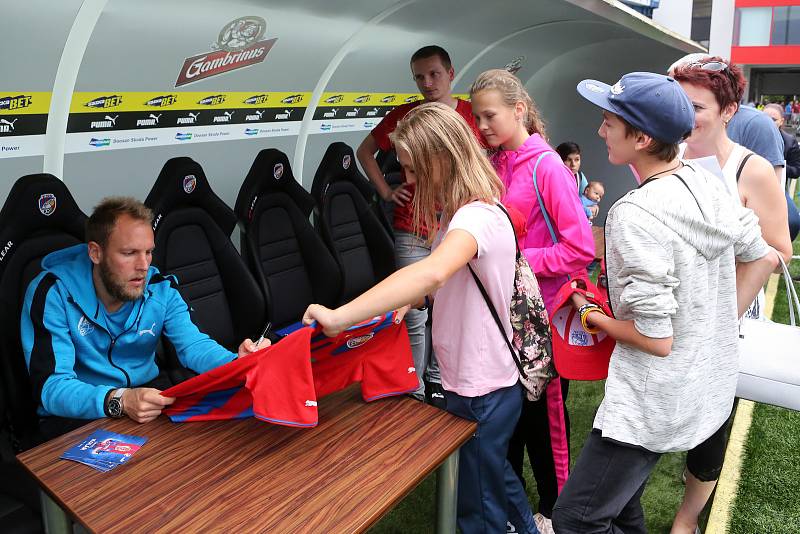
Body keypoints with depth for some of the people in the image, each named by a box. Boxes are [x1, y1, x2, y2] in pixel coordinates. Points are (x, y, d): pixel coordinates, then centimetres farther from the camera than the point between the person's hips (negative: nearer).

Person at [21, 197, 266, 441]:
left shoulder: (160, 288, -2)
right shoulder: (53, 293, -16)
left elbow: (193, 345, -11)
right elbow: (50, 386, -23)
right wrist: (119, 401, -41)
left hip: (149, 390, 4)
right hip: (77, 412, -4)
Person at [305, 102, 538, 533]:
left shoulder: (477, 216, -27)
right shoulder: (459, 212, 7)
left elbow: (432, 272, -47)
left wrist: (339, 317, -47)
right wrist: (409, 300, -4)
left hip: (483, 392, -9)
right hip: (477, 380, 10)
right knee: (495, 474, 30)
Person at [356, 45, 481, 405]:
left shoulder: (471, 114, 3)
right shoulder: (404, 115, 0)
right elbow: (365, 151, 12)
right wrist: (385, 191, 2)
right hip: (412, 232, -2)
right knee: (414, 317, 2)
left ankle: (437, 380, 31)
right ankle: (414, 390, 17)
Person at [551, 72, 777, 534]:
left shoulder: (635, 215, -26)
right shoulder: (706, 183, -1)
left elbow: (656, 339, -25)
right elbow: (763, 258, 12)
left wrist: (591, 316, -8)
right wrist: (720, 323, 12)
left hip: (658, 404, -9)